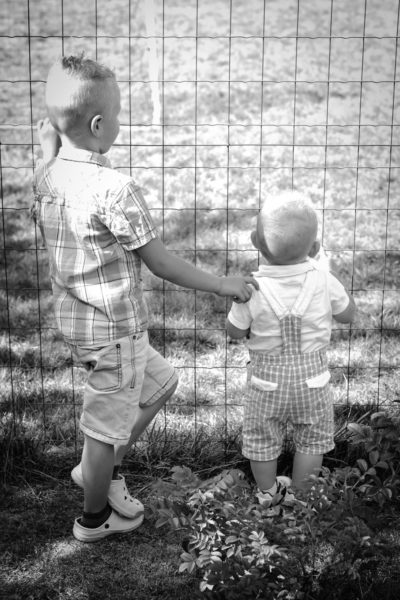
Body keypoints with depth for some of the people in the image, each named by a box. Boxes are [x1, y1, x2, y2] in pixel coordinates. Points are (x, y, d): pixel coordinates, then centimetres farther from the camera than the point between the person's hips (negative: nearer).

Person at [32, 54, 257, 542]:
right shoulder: (115, 189, -26)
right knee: (109, 424, 12)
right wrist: (223, 285, -9)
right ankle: (94, 518, 36)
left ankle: (98, 469, 37)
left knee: (160, 383, 27)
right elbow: (161, 264, -18)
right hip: (112, 328, -9)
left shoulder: (46, 177, -2)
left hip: (74, 318, 9)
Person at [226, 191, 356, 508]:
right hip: (312, 375, 1)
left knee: (262, 438, 21)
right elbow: (348, 315, 0)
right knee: (313, 437, 23)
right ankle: (298, 493, 35)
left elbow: (235, 331, -7)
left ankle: (267, 492, 38)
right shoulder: (322, 281, -17)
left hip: (268, 377, 0)